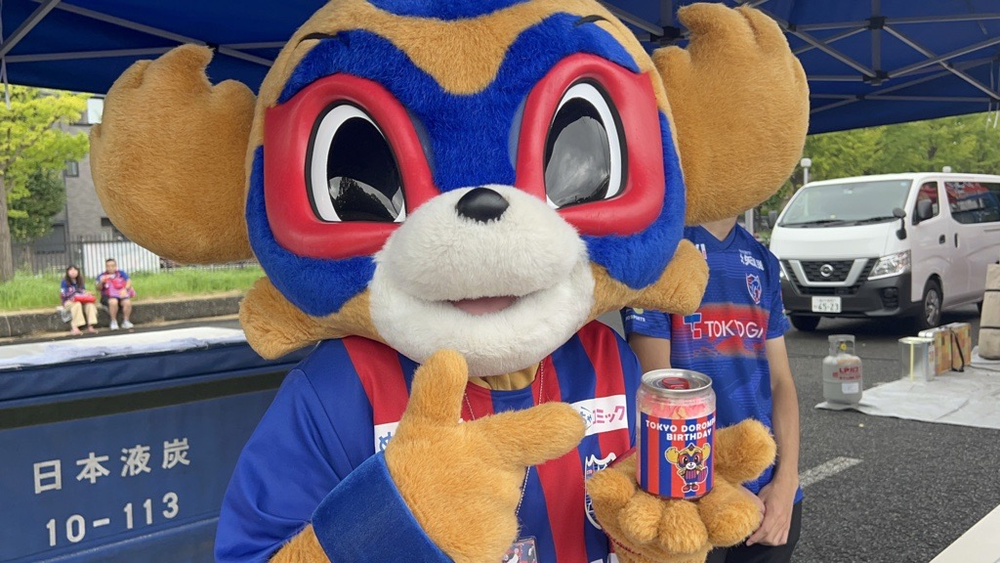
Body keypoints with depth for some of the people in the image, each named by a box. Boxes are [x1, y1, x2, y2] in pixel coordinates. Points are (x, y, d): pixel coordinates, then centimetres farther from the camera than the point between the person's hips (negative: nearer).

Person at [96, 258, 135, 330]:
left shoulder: (121, 273, 10)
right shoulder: (102, 276, 6)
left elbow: (128, 281, -2)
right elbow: (98, 288, -4)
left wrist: (125, 289, -21)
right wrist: (101, 282, -26)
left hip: (121, 295, 2)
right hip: (108, 297, -1)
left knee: (127, 302, -31)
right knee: (113, 302, -36)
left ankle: (125, 321, -13)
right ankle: (114, 322, -20)